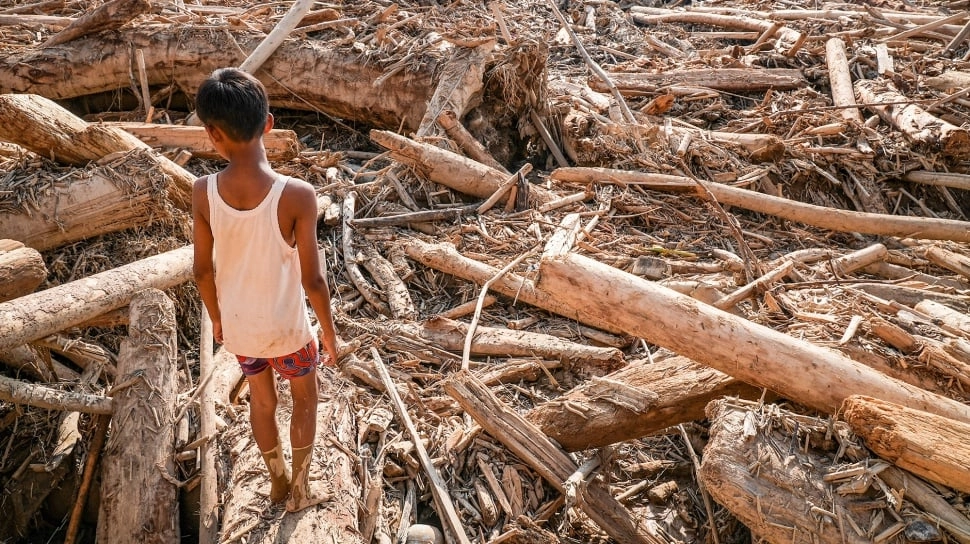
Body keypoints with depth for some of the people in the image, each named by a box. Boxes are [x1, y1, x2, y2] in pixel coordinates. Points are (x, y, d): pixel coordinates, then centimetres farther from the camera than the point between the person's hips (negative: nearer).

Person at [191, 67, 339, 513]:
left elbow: (203, 270, -7)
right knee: (305, 400, 25)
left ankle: (278, 482, 49)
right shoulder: (296, 195, -28)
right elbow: (312, 280, -21)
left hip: (238, 326, 3)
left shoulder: (203, 192, -19)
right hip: (286, 327, -3)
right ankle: (300, 490, 41)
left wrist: (217, 318, 12)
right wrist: (329, 332, -3)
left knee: (261, 401, 28)